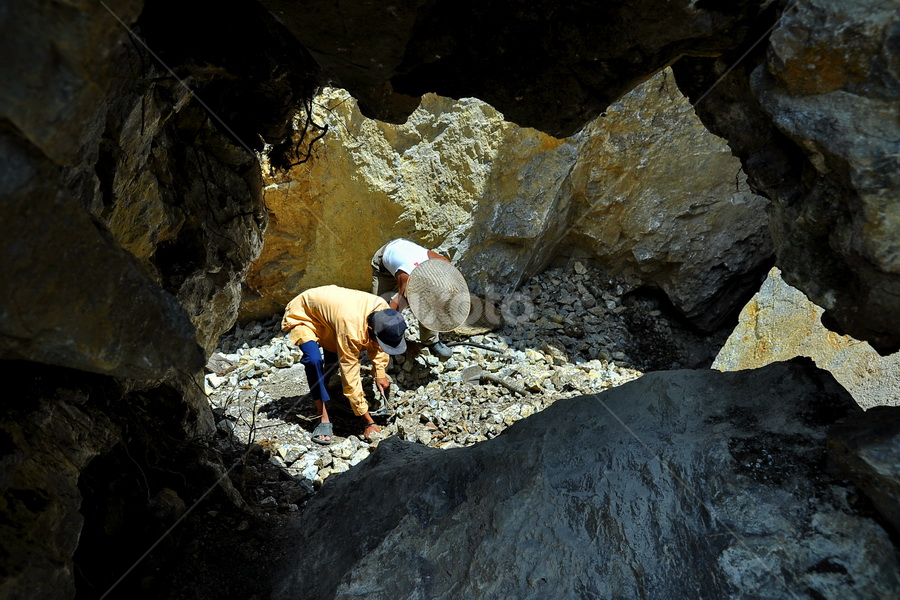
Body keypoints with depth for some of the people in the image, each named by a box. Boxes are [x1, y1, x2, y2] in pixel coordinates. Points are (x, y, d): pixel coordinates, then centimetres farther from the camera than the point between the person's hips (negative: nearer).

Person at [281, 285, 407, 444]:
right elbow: (351, 377, -36)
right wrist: (368, 422, -32)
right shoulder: (351, 329, -43)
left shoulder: (383, 309, -23)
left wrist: (380, 373, -10)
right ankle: (323, 419, -20)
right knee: (314, 360, -29)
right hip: (302, 316, -7)